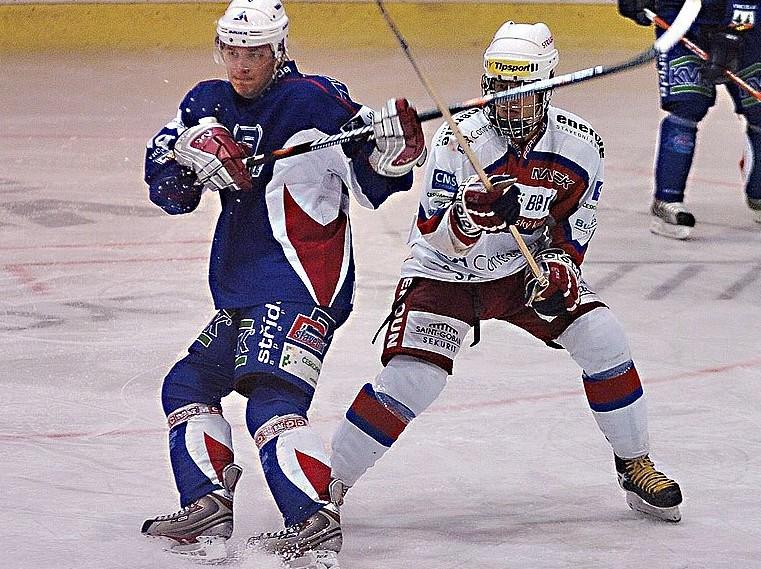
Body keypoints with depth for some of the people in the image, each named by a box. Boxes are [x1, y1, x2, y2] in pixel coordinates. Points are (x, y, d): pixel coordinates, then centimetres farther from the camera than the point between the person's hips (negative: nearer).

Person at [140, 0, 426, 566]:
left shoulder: (315, 100, -10)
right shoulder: (208, 103, 13)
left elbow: (373, 183, -8)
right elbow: (164, 185, 7)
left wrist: (393, 146, -28)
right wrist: (191, 147, -13)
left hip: (298, 288, -9)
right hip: (244, 293, 9)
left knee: (273, 401, -22)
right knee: (189, 385, 15)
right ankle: (208, 508, 13)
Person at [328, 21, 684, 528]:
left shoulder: (580, 144, -13)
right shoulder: (459, 140, -24)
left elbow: (574, 227, -1)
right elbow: (435, 237, -26)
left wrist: (559, 264, -20)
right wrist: (468, 216, -46)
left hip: (526, 268, 3)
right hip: (446, 275, -3)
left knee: (601, 337, -14)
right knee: (410, 378, -20)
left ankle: (635, 466, 4)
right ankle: (329, 482, -7)